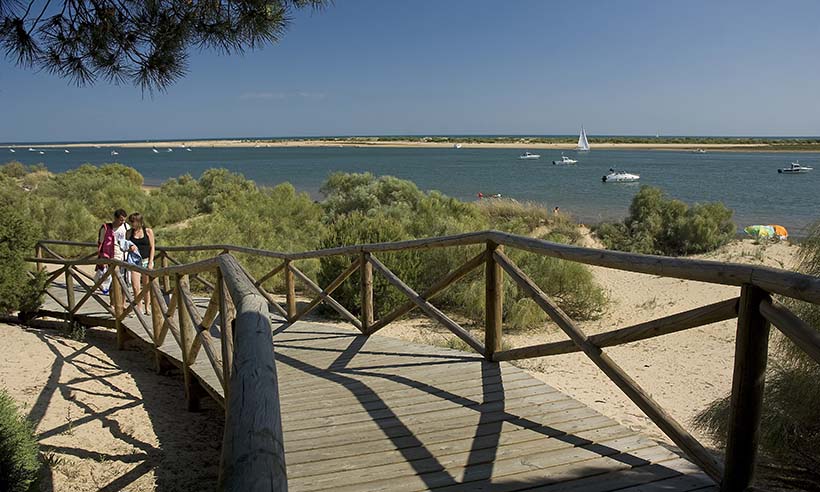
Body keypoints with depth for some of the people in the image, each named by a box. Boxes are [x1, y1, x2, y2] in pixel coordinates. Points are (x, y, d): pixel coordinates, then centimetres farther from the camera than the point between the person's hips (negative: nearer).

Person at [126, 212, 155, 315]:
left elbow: (152, 247, 0)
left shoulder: (148, 231, 1)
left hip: (146, 261, -1)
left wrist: (150, 263, -6)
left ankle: (147, 308, 18)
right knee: (135, 287, -9)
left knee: (146, 286, 6)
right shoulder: (129, 233, 6)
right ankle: (139, 309, -1)